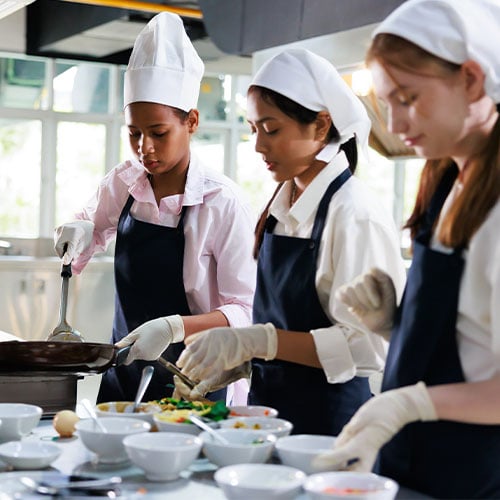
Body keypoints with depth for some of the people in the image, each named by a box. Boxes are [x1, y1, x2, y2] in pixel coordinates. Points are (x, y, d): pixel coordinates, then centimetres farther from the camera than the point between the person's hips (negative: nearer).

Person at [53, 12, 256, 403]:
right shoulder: (122, 184, -2)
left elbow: (246, 312, -17)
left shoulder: (224, 203, -17)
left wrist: (174, 327, -32)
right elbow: (91, 231, 18)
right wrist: (77, 233, -5)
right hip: (123, 374, 5)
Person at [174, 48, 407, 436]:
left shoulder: (356, 215, -17)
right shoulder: (281, 207, 7)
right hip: (270, 405, 7)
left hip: (327, 420, -7)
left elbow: (366, 345, -22)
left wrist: (257, 341, -26)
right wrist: (228, 361, 0)